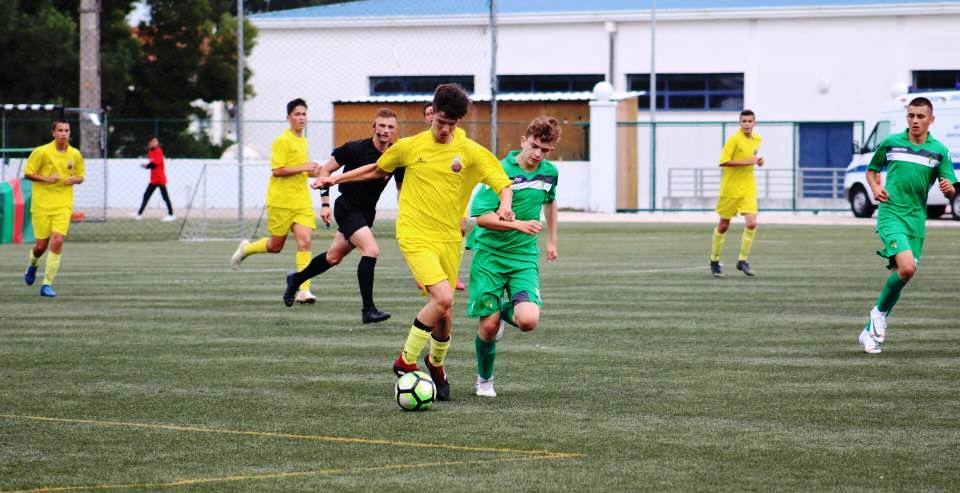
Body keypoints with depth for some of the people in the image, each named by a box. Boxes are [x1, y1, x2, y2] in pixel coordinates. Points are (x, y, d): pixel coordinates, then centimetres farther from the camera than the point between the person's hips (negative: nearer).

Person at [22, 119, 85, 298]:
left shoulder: (75, 155, 4)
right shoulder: (41, 152, -7)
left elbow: (80, 177, 17)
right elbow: (28, 173, -2)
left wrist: (74, 180, -7)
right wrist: (46, 179, -18)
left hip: (63, 205, 2)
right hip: (41, 204, -2)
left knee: (57, 241, -15)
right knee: (41, 245, 2)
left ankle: (47, 284, -8)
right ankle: (33, 265, 40)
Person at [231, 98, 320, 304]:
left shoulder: (303, 141, 15)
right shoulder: (282, 141, -10)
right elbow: (277, 170, -18)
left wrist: (312, 171, 11)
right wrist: (303, 168, -22)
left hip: (302, 200, 6)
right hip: (281, 200, -6)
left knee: (304, 241, -11)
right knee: (276, 246, 5)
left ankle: (303, 290, -14)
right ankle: (245, 249, 36)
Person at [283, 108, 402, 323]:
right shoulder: (356, 148, -16)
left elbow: (401, 188, 10)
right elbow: (325, 170, -6)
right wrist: (325, 202, -12)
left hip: (366, 213, 6)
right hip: (347, 208, -6)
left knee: (334, 257, 17)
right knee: (371, 250, -24)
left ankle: (296, 279, 42)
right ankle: (368, 310, -20)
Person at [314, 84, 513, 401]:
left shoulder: (471, 152, -1)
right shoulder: (410, 147, 1)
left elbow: (504, 185, -3)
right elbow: (378, 170, 19)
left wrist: (505, 206, -25)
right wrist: (336, 179, 20)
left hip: (449, 239, 2)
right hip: (416, 235, -2)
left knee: (443, 311, 6)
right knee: (443, 298, -23)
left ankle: (436, 363, 37)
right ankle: (406, 361, -7)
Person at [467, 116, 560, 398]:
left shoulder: (549, 172, 4)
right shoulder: (501, 171, -13)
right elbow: (481, 216, -19)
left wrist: (552, 240, 30)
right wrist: (519, 224, -29)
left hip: (524, 258, 3)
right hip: (490, 255, -3)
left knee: (528, 320, -19)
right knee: (489, 326, -4)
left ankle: (504, 311, 19)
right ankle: (484, 381, 22)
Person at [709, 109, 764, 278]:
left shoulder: (757, 139, 7)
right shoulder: (734, 139, -15)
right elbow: (723, 162, -20)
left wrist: (758, 160, 4)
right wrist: (746, 162, -23)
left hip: (748, 188, 4)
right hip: (730, 188, -4)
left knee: (751, 223, -13)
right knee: (723, 225, 7)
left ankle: (742, 260, 1)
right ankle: (714, 261, 25)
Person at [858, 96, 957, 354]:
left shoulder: (939, 151, 5)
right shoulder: (891, 143, 2)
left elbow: (951, 191, 5)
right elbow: (872, 170, 17)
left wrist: (949, 188, -19)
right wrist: (875, 187, -4)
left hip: (917, 219, 3)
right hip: (891, 214, -3)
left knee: (900, 274, 5)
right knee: (906, 267, -24)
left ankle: (870, 331, 20)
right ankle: (880, 312, 0)